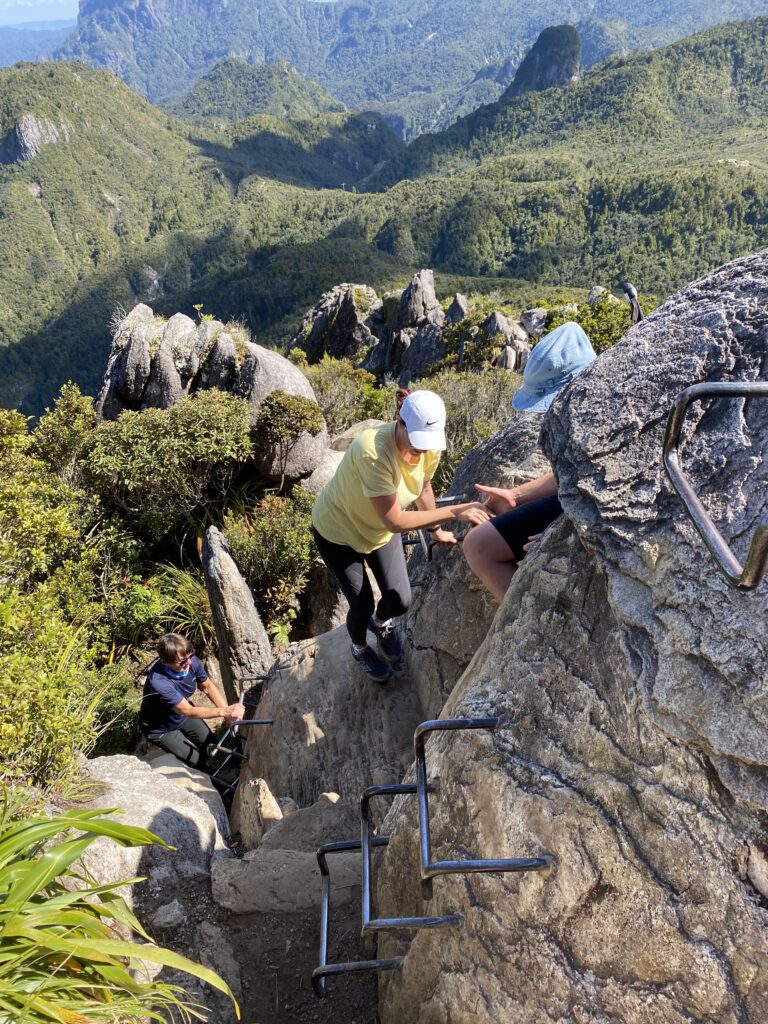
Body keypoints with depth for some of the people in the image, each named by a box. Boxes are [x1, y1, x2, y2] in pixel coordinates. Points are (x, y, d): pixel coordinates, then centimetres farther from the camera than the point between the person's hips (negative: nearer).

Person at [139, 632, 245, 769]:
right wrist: (223, 712, -46)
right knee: (197, 762, -4)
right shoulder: (158, 682, -42)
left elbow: (208, 687, -9)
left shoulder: (192, 662, -25)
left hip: (182, 715, 5)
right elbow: (188, 711, -38)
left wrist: (227, 710, -23)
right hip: (160, 728, -5)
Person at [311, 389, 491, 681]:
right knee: (362, 604, 4)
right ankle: (359, 649, 41)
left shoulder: (430, 446, -21)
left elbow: (423, 486, 1)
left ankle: (381, 623, 42)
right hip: (338, 530, -5)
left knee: (400, 600, 3)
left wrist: (435, 529, 12)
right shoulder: (372, 452, -42)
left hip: (380, 527, 5)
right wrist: (454, 512, -42)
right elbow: (394, 521, -41)